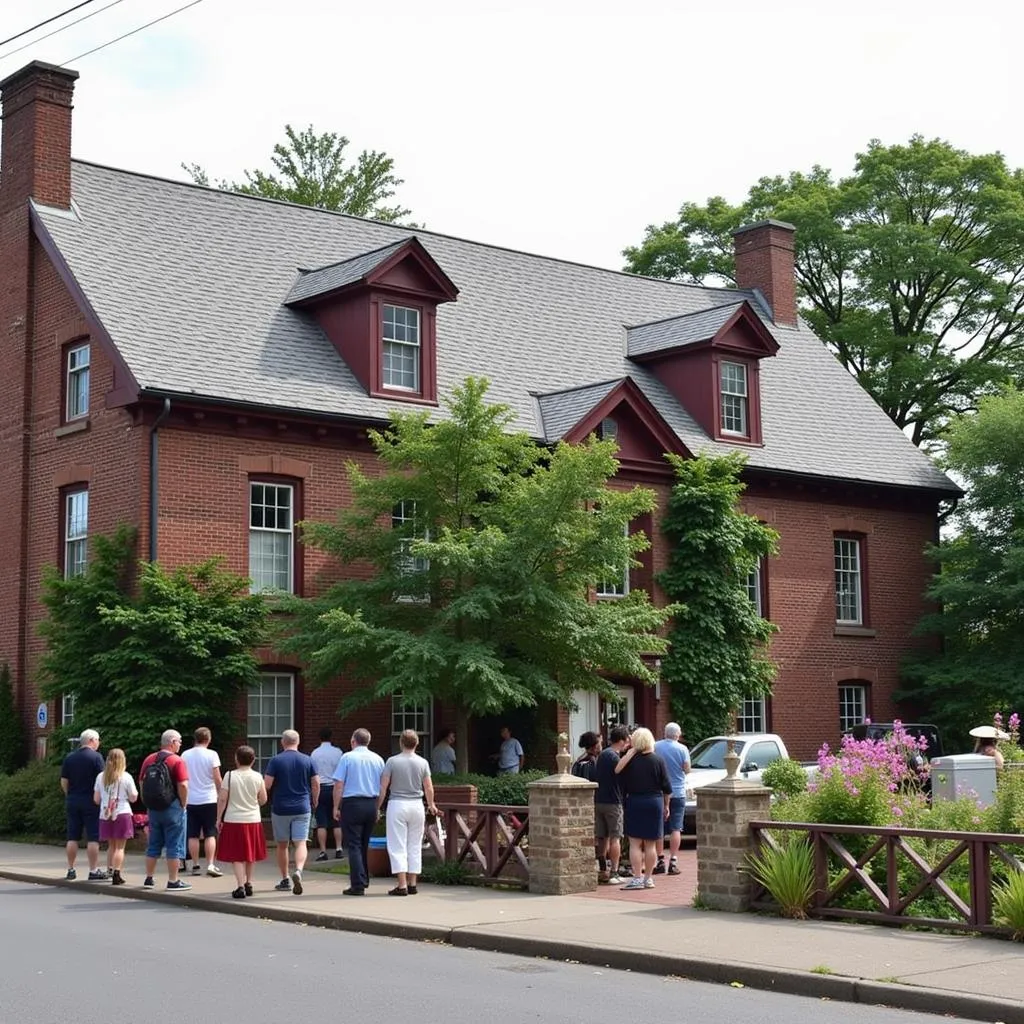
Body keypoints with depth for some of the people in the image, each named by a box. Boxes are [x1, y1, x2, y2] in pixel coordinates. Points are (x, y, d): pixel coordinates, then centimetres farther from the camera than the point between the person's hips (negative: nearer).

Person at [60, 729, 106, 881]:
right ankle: (93, 871, -3)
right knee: (93, 838, -2)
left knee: (72, 837, 9)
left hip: (72, 801, 5)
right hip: (91, 801, -5)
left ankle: (71, 870, 11)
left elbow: (64, 781, 7)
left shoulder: (69, 758, 7)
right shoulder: (96, 757, -8)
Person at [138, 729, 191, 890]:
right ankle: (173, 881, 1)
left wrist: (148, 803, 15)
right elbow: (183, 785, -20)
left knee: (153, 845, 15)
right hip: (172, 808, -6)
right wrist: (183, 805, -7)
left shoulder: (149, 759, 8)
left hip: (153, 808, 6)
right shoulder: (176, 761, -12)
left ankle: (149, 878, 20)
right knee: (174, 846, 0)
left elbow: (141, 783, 11)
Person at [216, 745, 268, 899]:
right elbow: (263, 800, 3)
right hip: (253, 820, 3)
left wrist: (219, 818, 2)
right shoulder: (257, 777, -2)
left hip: (233, 820, -2)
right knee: (250, 855, 17)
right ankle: (248, 883, 27)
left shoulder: (230, 776, -8)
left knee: (236, 856, 0)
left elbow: (222, 799, -8)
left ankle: (240, 886, -11)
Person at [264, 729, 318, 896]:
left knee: (282, 845, 13)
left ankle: (285, 880, 19)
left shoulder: (275, 760, -6)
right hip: (302, 808, 1)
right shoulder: (307, 760, 1)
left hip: (280, 809, -1)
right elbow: (316, 783, 3)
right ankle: (298, 871, -28)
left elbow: (267, 784, -11)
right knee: (301, 843, -3)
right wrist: (315, 800, 20)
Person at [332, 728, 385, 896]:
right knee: (364, 845, 18)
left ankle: (357, 885, -7)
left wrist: (336, 807, -1)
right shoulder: (378, 759, 6)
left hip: (352, 803, -5)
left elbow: (339, 785, -8)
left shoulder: (347, 757, -5)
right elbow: (383, 787, 9)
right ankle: (364, 880, 23)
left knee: (353, 845, -2)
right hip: (371, 805, 5)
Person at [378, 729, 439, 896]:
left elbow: (383, 787, -6)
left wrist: (377, 807, 5)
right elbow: (428, 788, 6)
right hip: (417, 805, 3)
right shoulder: (422, 762, 0)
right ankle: (412, 884, 12)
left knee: (397, 847, -1)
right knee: (415, 846, 11)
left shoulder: (392, 761, -7)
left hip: (397, 805, -3)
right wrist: (431, 805, 24)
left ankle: (402, 885, -8)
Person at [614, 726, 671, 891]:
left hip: (634, 802, -1)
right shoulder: (657, 761, -3)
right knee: (651, 844, 8)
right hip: (654, 802, 1)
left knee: (635, 843, 1)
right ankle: (648, 878, 12)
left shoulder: (629, 760, -5)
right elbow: (667, 788, 1)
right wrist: (666, 806, 11)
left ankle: (637, 878, -5)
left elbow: (623, 785, 2)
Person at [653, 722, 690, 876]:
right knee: (675, 828, 2)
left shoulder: (655, 747, -3)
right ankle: (673, 861, -4)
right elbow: (687, 769, -5)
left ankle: (660, 860, 9)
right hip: (677, 793, -1)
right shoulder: (682, 749, -7)